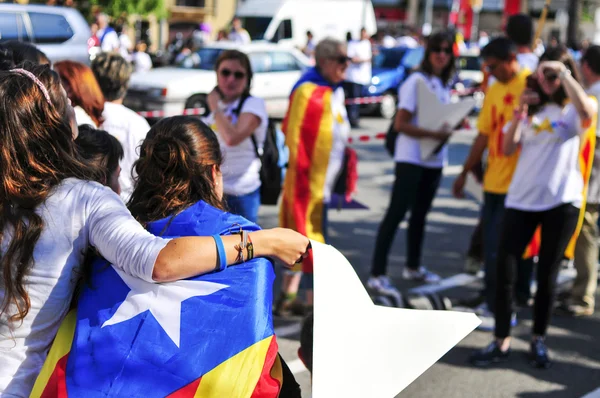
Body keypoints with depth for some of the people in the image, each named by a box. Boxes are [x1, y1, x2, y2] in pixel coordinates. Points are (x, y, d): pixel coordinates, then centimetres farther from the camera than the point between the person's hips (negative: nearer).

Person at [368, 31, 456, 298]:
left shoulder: (445, 84, 12)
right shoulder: (416, 81, -12)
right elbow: (400, 123, -17)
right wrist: (433, 134, -24)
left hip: (434, 160, 8)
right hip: (411, 158, -8)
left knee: (420, 214, 17)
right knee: (396, 214, -9)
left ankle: (413, 267, 30)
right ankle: (377, 274, -9)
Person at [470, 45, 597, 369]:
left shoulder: (573, 108, 1)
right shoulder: (532, 107, 12)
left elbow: (588, 112, -26)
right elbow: (507, 149, 4)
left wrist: (564, 73, -23)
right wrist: (520, 112, -7)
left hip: (561, 201, -3)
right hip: (521, 198, 3)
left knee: (547, 274, 6)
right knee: (504, 269, -2)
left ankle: (539, 341, 19)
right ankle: (501, 341, 6)